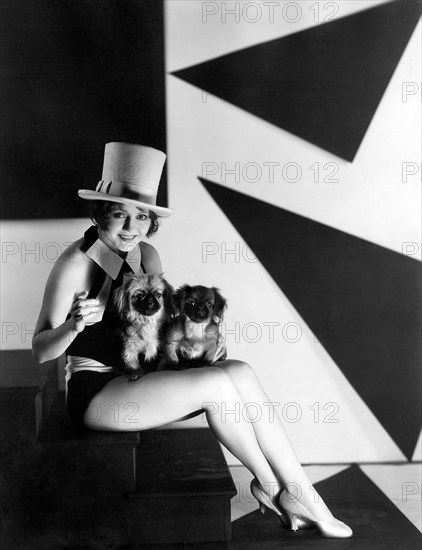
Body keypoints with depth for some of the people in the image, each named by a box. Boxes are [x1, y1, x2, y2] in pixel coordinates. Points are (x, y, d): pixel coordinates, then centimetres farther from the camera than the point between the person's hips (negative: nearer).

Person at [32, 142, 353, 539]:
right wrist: (74, 326, -33)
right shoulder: (75, 264, -16)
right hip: (95, 392, -6)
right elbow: (39, 351, -12)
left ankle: (300, 494, -12)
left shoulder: (146, 256, 4)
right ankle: (269, 486, -2)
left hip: (138, 379, 7)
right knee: (216, 383, -23)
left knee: (239, 372, -15)